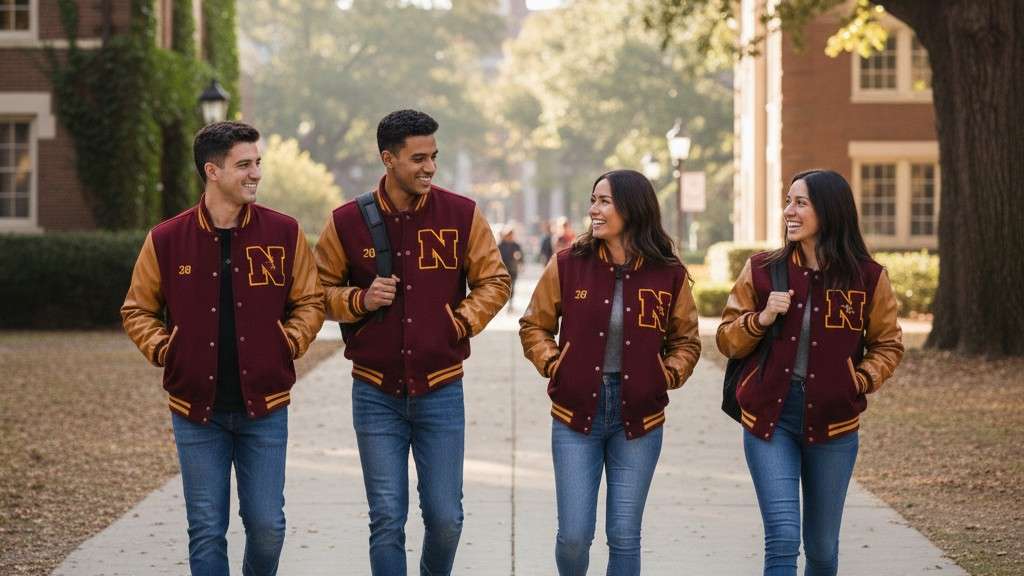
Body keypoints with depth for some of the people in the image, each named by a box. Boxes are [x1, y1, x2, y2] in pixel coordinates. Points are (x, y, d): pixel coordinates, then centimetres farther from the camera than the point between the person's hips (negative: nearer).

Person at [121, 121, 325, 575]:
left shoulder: (284, 233, 0)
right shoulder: (166, 240, -1)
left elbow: (309, 301, 11)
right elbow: (137, 311, 10)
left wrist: (289, 343, -3)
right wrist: (162, 350, -4)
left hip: (264, 406, 1)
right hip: (196, 408, 0)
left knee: (267, 525, 4)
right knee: (207, 532, 3)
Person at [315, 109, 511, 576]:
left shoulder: (462, 214, -1)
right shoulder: (347, 222, -2)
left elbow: (494, 281, 8)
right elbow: (320, 289, 8)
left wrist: (463, 321, -7)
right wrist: (360, 300, -10)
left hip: (441, 392, 1)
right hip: (376, 394, 0)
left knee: (445, 518, 4)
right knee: (387, 520, 1)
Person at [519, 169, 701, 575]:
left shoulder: (669, 274, 0)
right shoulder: (568, 265, -2)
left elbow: (686, 340, 14)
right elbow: (533, 326, 11)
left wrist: (668, 375, -2)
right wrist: (553, 364, -3)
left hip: (639, 418, 0)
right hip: (577, 413, 0)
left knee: (624, 536, 4)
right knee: (574, 535, -3)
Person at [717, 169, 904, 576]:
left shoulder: (867, 277, 1)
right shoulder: (762, 269, 2)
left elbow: (887, 345, 12)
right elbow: (727, 340, 8)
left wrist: (861, 380, -6)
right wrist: (762, 319, -11)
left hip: (832, 421, 1)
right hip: (770, 416, -1)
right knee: (782, 538, -13)